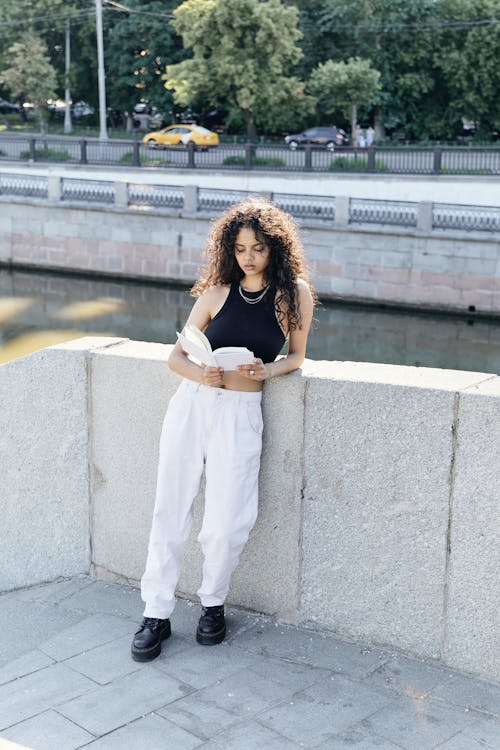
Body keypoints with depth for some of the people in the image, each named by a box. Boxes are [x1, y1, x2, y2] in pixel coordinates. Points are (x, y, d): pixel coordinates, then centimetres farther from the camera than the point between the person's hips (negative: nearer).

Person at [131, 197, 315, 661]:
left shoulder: (294, 292, 2)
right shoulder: (217, 292, 5)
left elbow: (296, 356, 11)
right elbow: (176, 356, 8)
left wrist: (268, 370, -9)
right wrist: (200, 373, -14)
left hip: (241, 414, -2)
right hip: (192, 402, 2)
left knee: (225, 526, -6)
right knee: (169, 514, 2)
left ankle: (213, 604, 22)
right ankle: (157, 614, 15)